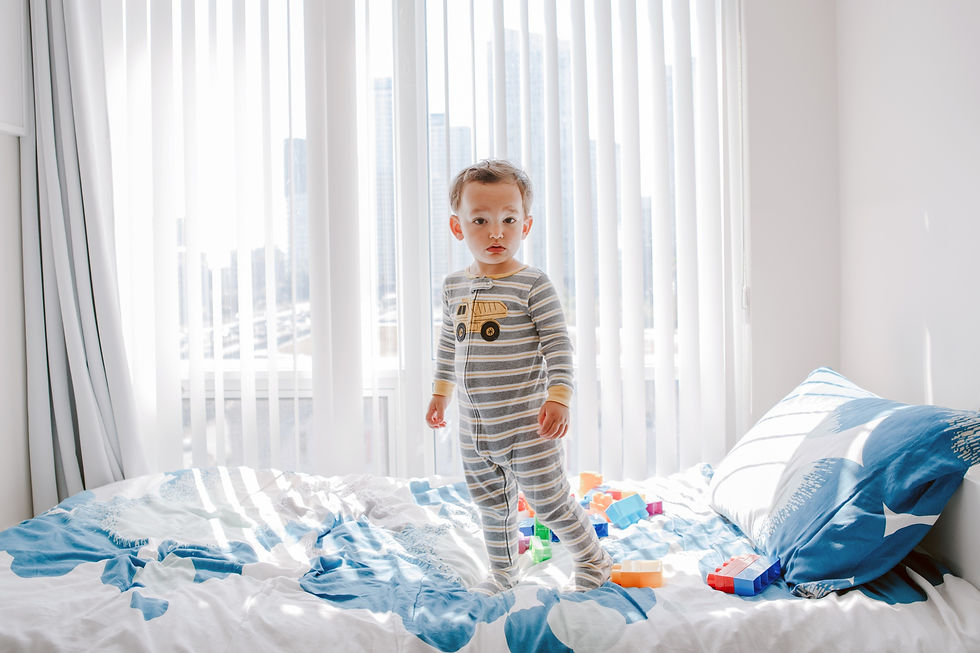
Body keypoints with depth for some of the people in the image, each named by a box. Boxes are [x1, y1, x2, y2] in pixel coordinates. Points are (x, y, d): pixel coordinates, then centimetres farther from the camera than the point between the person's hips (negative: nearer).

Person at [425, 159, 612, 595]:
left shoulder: (533, 284, -12)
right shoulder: (454, 287, 5)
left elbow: (558, 345, -13)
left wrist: (558, 398, -21)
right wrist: (440, 392, 20)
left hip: (525, 424, -5)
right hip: (474, 428, 6)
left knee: (548, 500, 5)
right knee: (491, 505, 18)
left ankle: (593, 562, 28)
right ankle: (502, 574, 38)